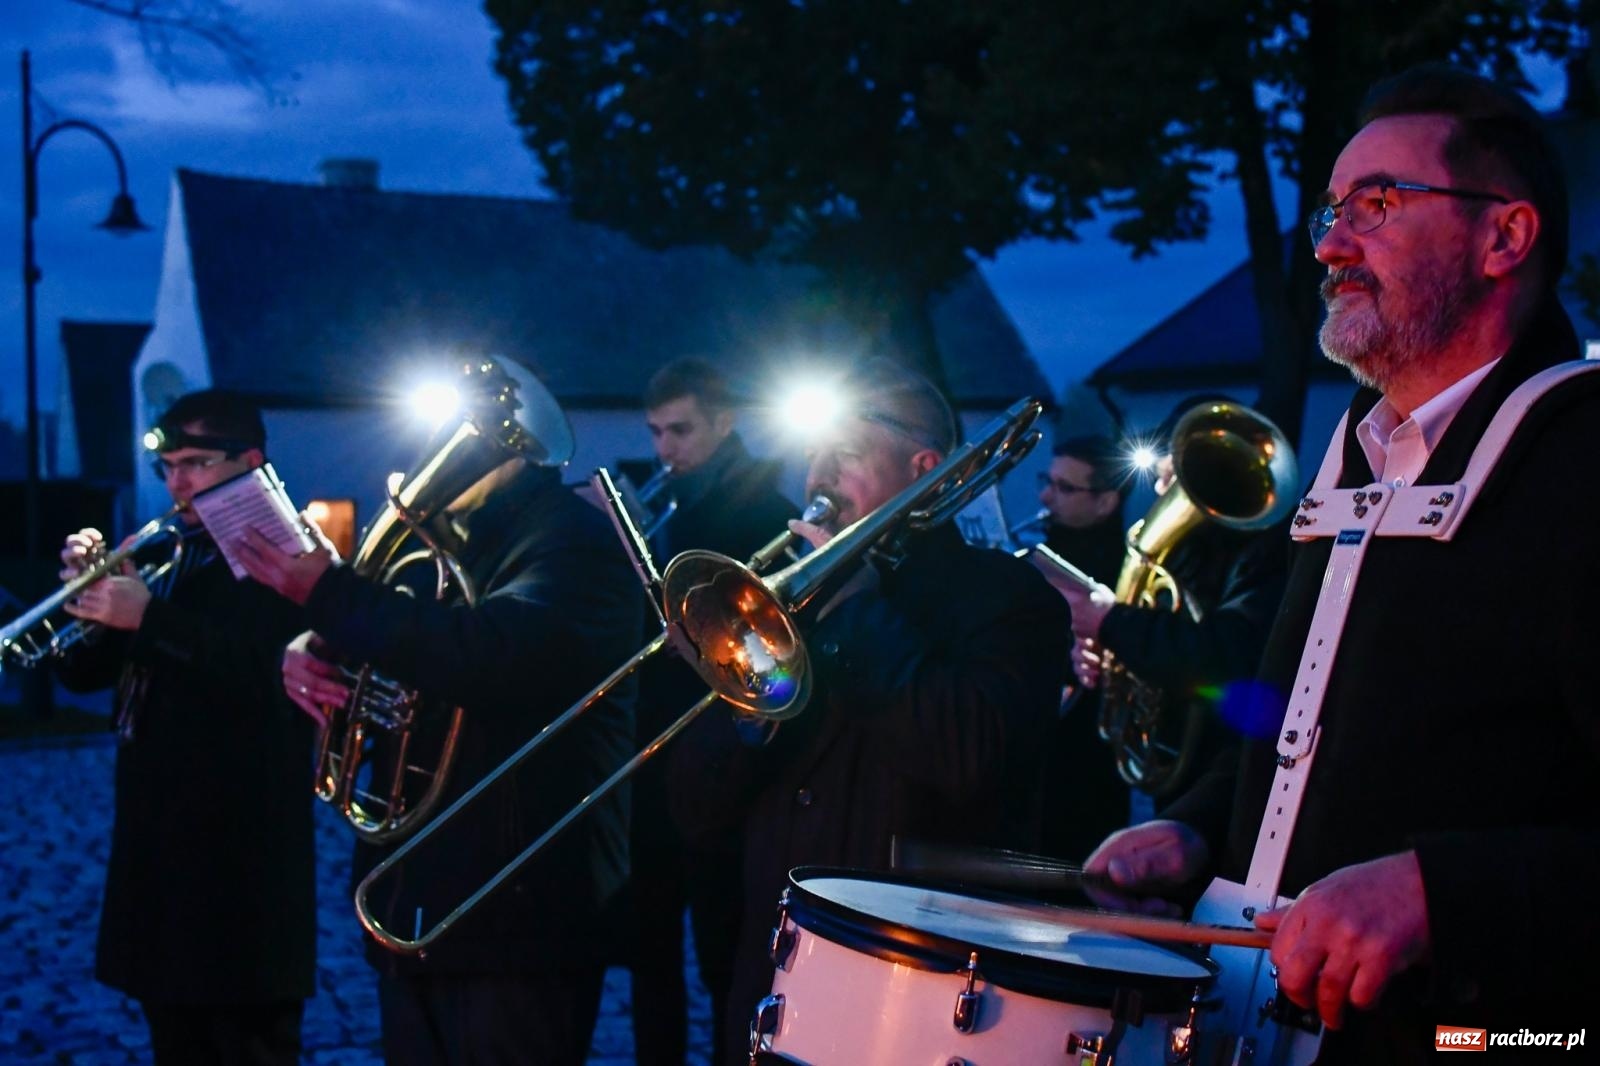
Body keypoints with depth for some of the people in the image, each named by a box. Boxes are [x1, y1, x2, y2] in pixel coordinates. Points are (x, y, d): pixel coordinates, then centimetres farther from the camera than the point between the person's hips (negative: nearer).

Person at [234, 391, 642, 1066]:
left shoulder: (578, 542, -13)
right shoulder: (446, 540, 14)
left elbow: (481, 657, -31)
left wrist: (325, 591, -24)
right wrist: (308, 652, -6)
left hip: (515, 913, -8)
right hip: (414, 908, 8)